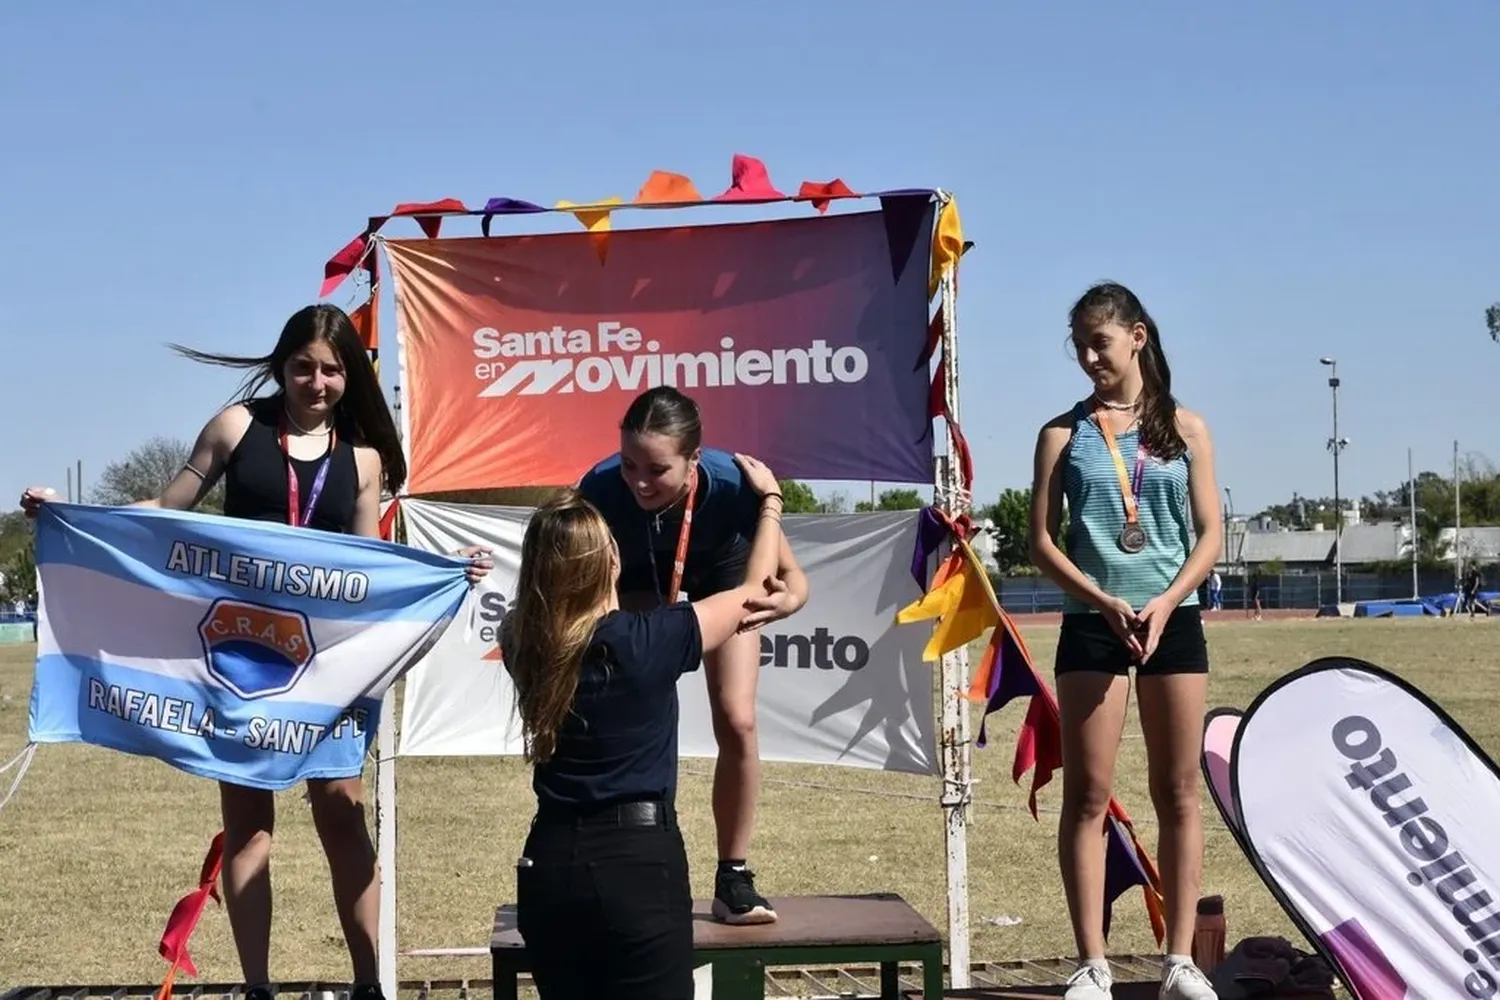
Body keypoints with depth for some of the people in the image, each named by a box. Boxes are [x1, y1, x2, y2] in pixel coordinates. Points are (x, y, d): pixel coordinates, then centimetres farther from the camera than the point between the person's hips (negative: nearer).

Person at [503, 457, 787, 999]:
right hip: (639, 860, -5)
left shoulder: (521, 643, -1)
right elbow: (753, 588, 4)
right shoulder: (649, 642, -12)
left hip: (548, 862, 5)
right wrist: (771, 498, 20)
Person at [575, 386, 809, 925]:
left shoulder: (731, 483, -41)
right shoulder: (600, 488, -40)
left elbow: (791, 574, -30)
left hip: (720, 567, 0)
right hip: (638, 574, 1)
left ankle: (733, 877, 6)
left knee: (736, 720, -9)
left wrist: (788, 598, -54)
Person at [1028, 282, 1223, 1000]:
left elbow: (1210, 534, 2)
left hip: (1174, 622, 1)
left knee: (1178, 793, 4)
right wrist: (1106, 603, -14)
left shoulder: (1184, 429, 5)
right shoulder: (1064, 433, 3)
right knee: (1088, 795, -2)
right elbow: (1043, 542, -1)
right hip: (1091, 624, -1)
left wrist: (1165, 604, -13)